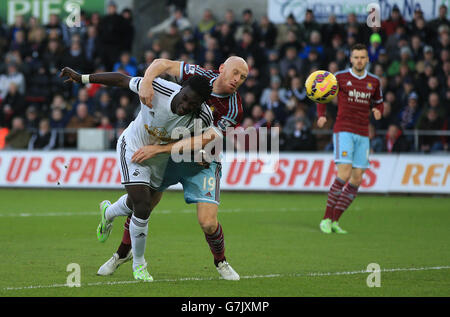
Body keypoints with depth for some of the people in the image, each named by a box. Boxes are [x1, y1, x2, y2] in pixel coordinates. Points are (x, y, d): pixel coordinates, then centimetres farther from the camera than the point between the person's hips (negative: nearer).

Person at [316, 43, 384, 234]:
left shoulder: (374, 81, 10)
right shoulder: (340, 77, 0)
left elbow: (378, 102, 23)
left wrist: (378, 112, -1)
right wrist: (321, 116, -5)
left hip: (363, 134, 5)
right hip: (344, 130, -5)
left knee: (356, 180, -1)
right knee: (344, 174, -18)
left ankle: (334, 221, 6)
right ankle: (327, 219, -11)